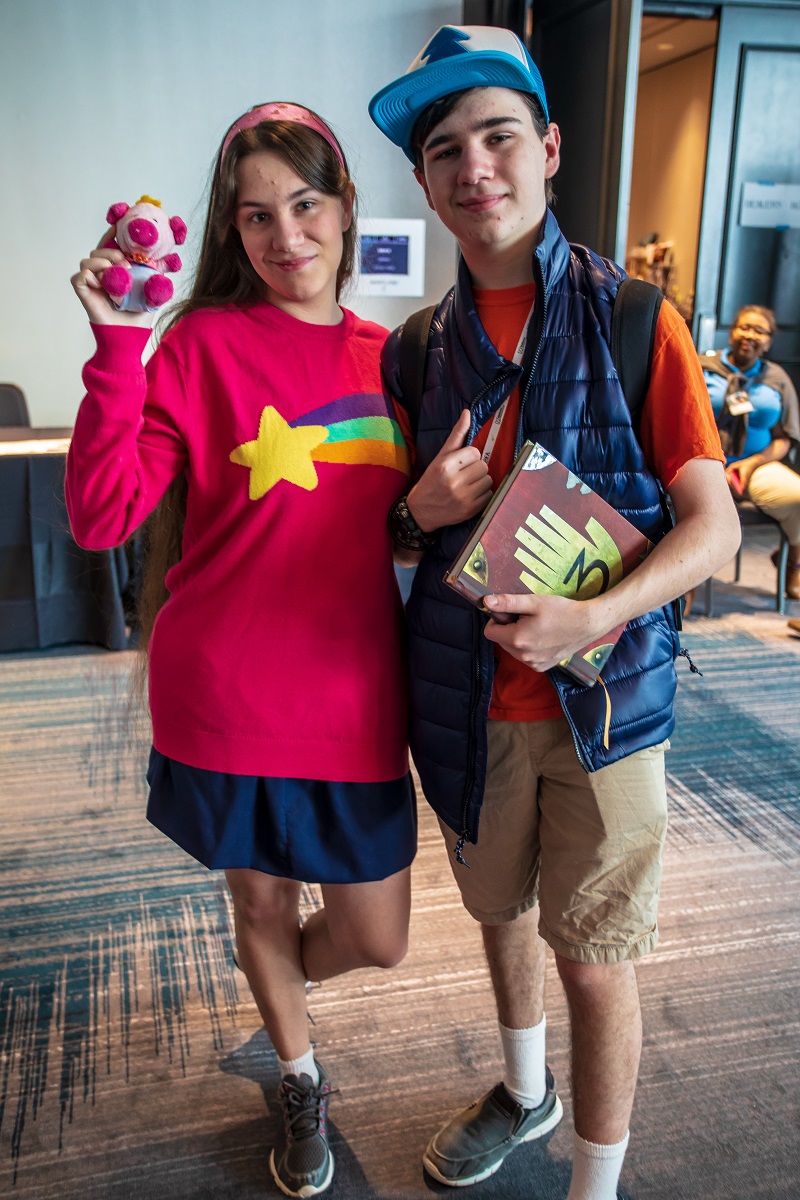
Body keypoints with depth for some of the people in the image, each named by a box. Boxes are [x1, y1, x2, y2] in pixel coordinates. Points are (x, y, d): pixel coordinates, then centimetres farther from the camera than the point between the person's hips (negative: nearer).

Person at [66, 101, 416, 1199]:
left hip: (356, 704, 4)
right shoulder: (201, 344, -7)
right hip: (228, 698, -3)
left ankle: (279, 985, 51)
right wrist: (118, 344, -23)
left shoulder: (387, 355, 6)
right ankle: (300, 1080, 51)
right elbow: (101, 516, -17)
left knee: (377, 939, 13)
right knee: (263, 900, 19)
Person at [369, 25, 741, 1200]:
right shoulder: (419, 348, 4)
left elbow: (713, 524, -10)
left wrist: (591, 615, -26)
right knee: (500, 908, 22)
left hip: (602, 694, -4)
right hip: (468, 696, 4)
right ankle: (524, 1091, 51)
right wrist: (421, 512, -11)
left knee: (594, 957, 7)